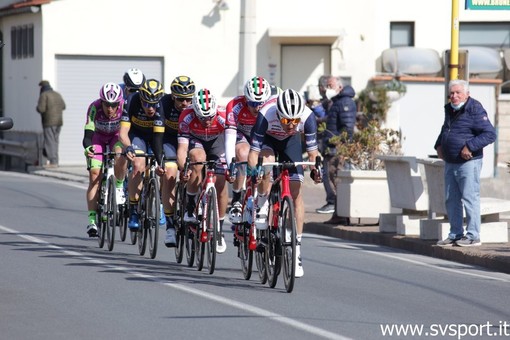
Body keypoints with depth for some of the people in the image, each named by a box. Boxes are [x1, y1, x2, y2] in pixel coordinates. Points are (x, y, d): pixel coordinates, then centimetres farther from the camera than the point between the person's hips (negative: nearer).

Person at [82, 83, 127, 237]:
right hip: (98, 137, 0)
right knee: (95, 175, -15)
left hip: (117, 136, 0)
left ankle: (119, 188, -8)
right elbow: (88, 133, -38)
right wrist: (87, 147, -59)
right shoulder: (94, 108, -33)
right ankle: (92, 220, -14)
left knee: (120, 155, -34)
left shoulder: (125, 107, -31)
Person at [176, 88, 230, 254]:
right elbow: (182, 148, -38)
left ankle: (219, 229, 6)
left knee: (221, 183, -11)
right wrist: (183, 169, -54)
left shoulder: (223, 116, -36)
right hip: (195, 139, -1)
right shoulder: (187, 117, -36)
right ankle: (190, 207, -20)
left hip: (217, 140, 1)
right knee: (198, 158, -35)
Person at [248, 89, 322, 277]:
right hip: (267, 140, -2)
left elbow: (312, 148, -26)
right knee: (267, 164, -37)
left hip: (290, 141, 2)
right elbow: (254, 150, -36)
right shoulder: (266, 115, -40)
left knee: (296, 192, -9)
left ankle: (296, 249, -5)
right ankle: (261, 208, -9)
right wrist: (252, 172, -51)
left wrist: (314, 168, -43)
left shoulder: (307, 116, -35)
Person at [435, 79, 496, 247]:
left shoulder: (475, 110, -12)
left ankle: (473, 236, -4)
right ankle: (455, 234, 18)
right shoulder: (449, 109, 13)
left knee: (469, 198, -7)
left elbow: (490, 134, -19)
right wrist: (438, 145, 17)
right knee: (451, 200, 11)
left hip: (468, 163, -9)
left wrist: (469, 146, -23)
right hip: (450, 163, 9)